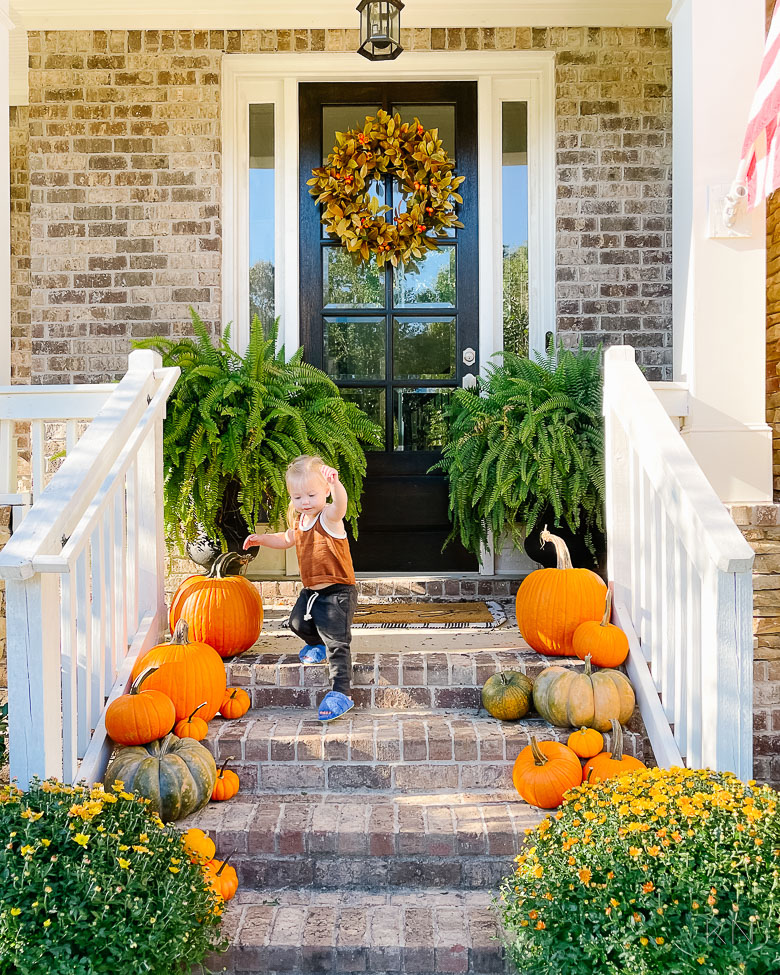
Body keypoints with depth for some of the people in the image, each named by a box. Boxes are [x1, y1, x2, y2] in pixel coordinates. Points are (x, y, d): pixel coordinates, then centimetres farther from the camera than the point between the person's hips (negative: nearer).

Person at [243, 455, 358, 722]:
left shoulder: (329, 517, -19)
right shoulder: (299, 520, 6)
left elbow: (340, 503, -45)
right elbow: (287, 539, 29)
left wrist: (335, 482, -66)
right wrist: (262, 539, 14)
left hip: (337, 592, -8)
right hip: (311, 590, 8)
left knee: (337, 643, -13)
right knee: (298, 623, 22)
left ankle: (340, 693, -11)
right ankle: (319, 645, 52)